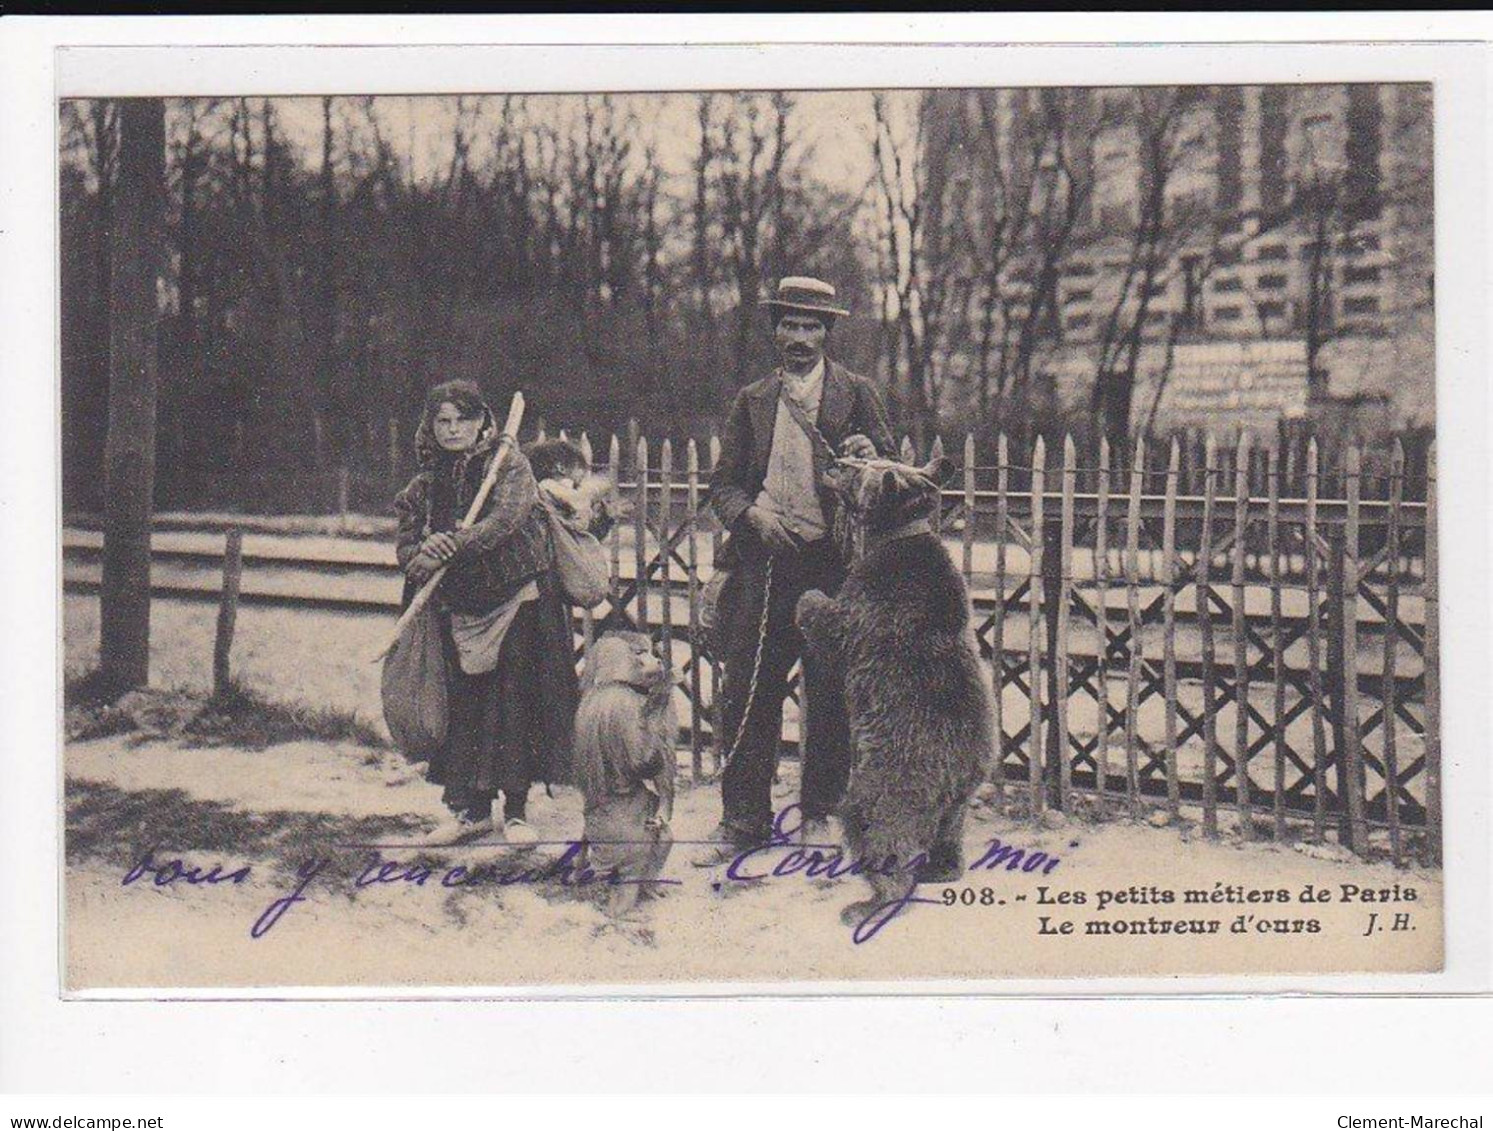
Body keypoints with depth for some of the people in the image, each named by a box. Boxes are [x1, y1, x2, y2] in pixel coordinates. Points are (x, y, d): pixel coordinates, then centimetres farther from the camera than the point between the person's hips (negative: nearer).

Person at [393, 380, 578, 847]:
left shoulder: (508, 463, -3)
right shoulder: (426, 484, 10)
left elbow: (506, 518, -20)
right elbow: (405, 544, 7)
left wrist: (456, 545, -31)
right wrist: (420, 557, -17)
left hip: (516, 602, -4)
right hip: (458, 608, 4)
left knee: (514, 700, -3)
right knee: (463, 703, 3)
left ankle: (516, 809, 4)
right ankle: (472, 809, 12)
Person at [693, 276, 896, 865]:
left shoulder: (857, 394, 8)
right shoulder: (752, 401, 13)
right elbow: (723, 483, 13)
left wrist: (872, 460, -15)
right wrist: (751, 514, -8)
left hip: (833, 562, -1)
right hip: (763, 560, 1)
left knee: (831, 697, 4)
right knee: (747, 693, -2)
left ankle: (821, 814, 17)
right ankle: (743, 819, 7)